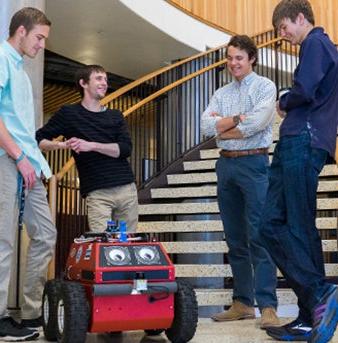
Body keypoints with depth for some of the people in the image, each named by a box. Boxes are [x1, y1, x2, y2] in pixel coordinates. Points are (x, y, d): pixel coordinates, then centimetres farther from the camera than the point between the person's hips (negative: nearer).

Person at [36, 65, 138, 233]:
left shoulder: (115, 116, 14)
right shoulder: (69, 113, 5)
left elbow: (126, 149, 0)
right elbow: (38, 139, 7)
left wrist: (92, 146, -13)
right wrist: (62, 144, -12)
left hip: (127, 188, 4)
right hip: (97, 193, -3)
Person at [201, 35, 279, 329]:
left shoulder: (265, 87, 2)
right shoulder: (221, 94, 17)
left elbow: (255, 124, -14)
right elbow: (207, 126, 2)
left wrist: (222, 128, -2)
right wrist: (237, 119, -10)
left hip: (254, 164, -6)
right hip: (226, 165, 6)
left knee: (259, 237, -10)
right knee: (235, 238, 7)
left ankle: (268, 306, -8)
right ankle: (242, 303, 14)